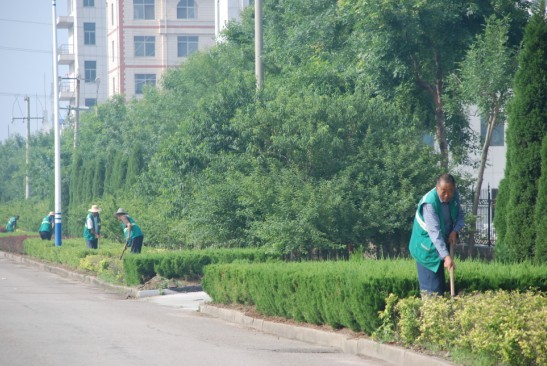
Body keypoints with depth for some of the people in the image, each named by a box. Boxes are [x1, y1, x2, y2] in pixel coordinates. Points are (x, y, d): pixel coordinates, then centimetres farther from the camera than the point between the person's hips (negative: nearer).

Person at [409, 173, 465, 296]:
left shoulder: (455, 196, -6)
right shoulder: (429, 203, -28)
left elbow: (460, 215, 10)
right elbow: (435, 232, -34)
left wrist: (455, 231, -12)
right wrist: (446, 256, -40)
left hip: (442, 244, 7)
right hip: (427, 249, -7)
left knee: (440, 285, 11)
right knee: (431, 288, -12)